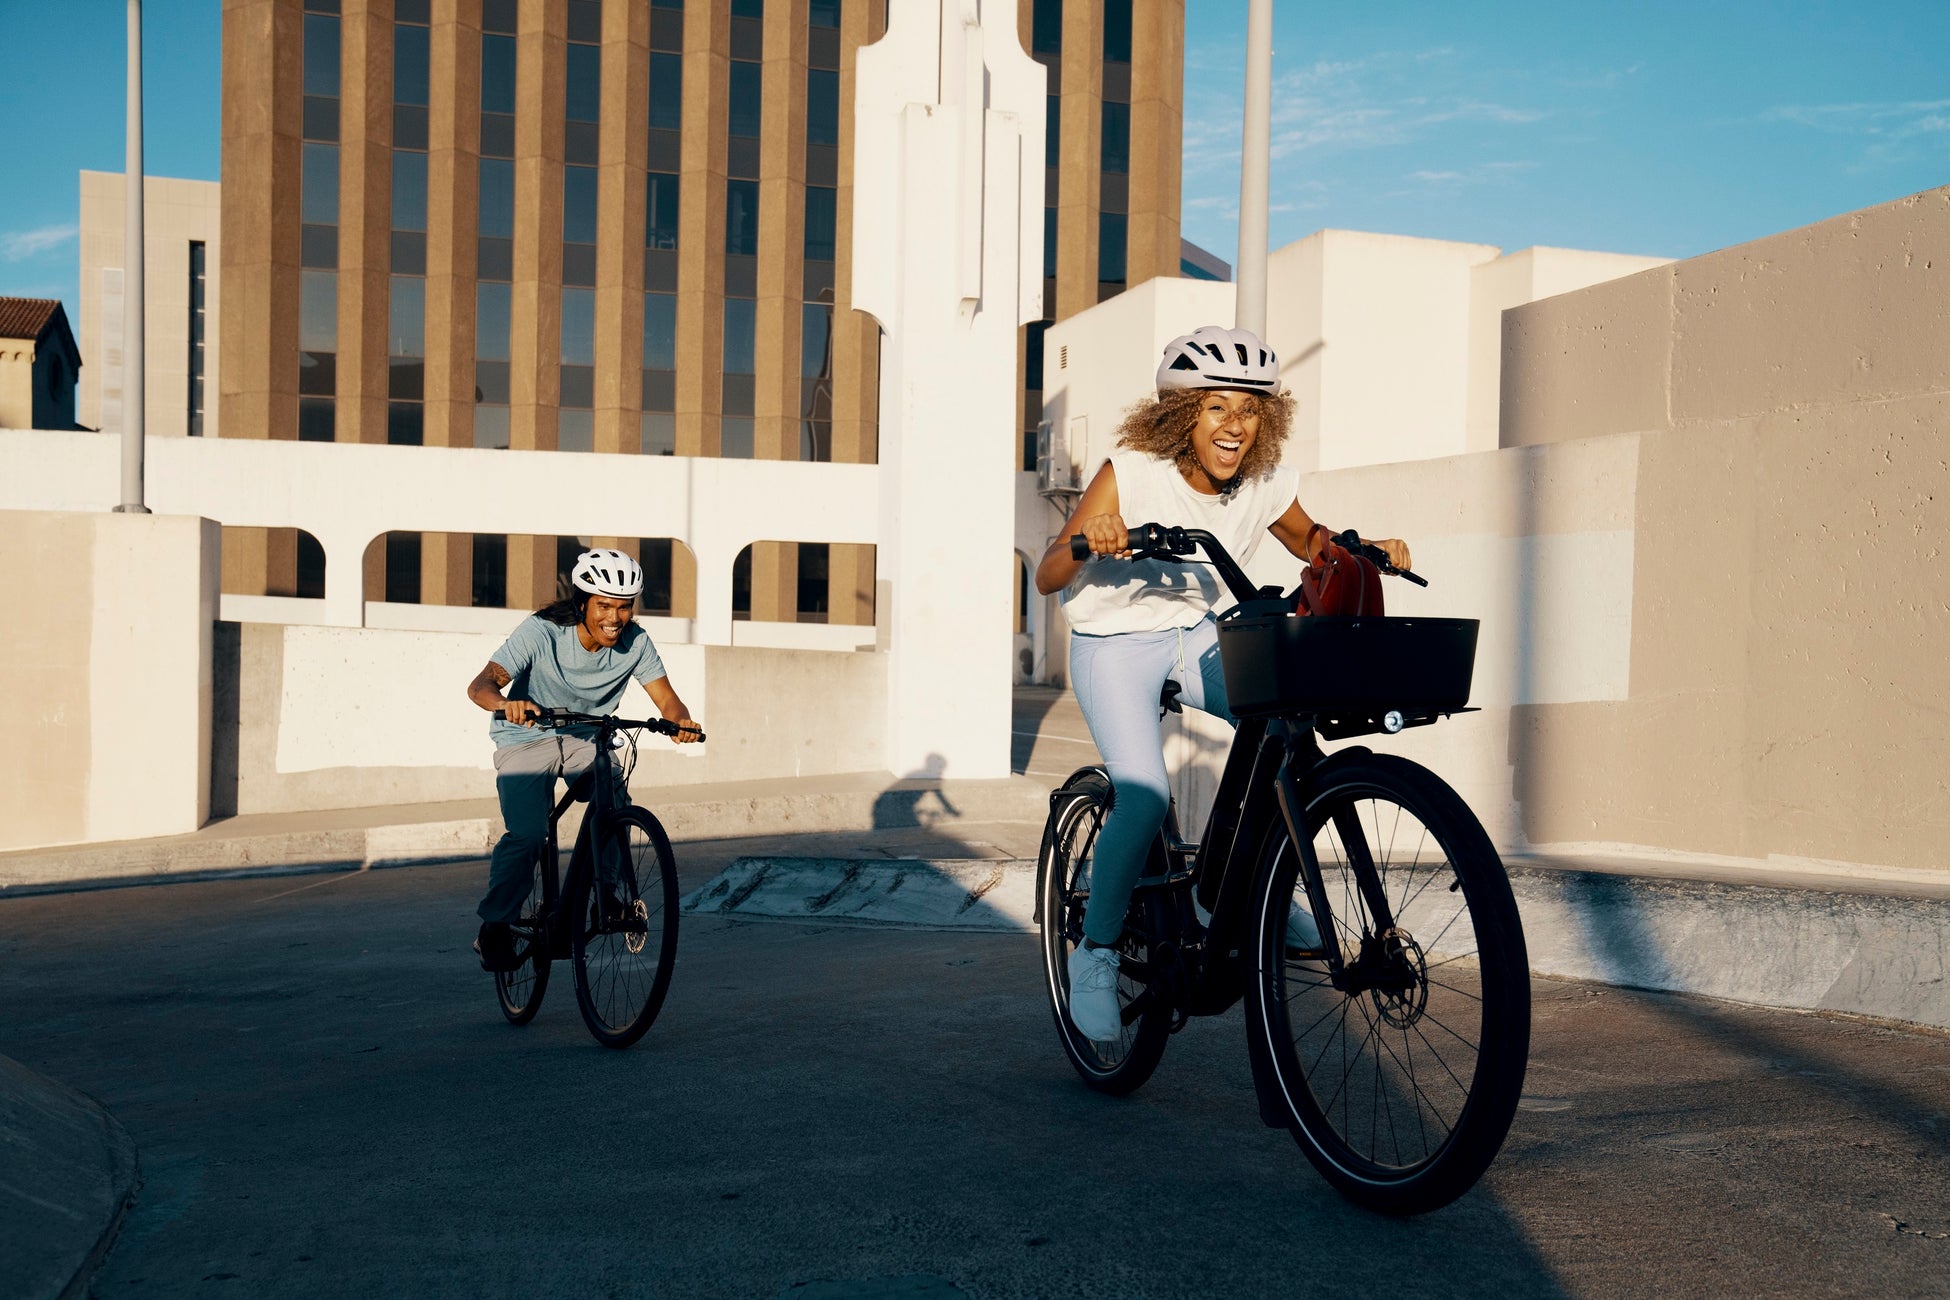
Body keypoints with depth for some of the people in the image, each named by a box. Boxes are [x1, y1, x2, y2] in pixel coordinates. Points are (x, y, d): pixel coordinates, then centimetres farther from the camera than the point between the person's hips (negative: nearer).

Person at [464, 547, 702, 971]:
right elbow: (480, 685, -31)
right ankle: (495, 928, -3)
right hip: (527, 740, -3)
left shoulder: (635, 642, -14)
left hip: (586, 741, 3)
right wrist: (506, 703, -55)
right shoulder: (541, 632, -24)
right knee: (527, 834, -22)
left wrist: (680, 722, -39)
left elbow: (666, 699, -15)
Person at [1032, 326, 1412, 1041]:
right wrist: (1088, 543, -46)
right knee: (1145, 795, -24)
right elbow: (1048, 577, -24)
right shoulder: (1133, 473, -23)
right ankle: (1096, 950, -4)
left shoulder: (1267, 485, -10)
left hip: (1198, 639, 5)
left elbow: (1310, 543, 12)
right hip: (1116, 642, -4)